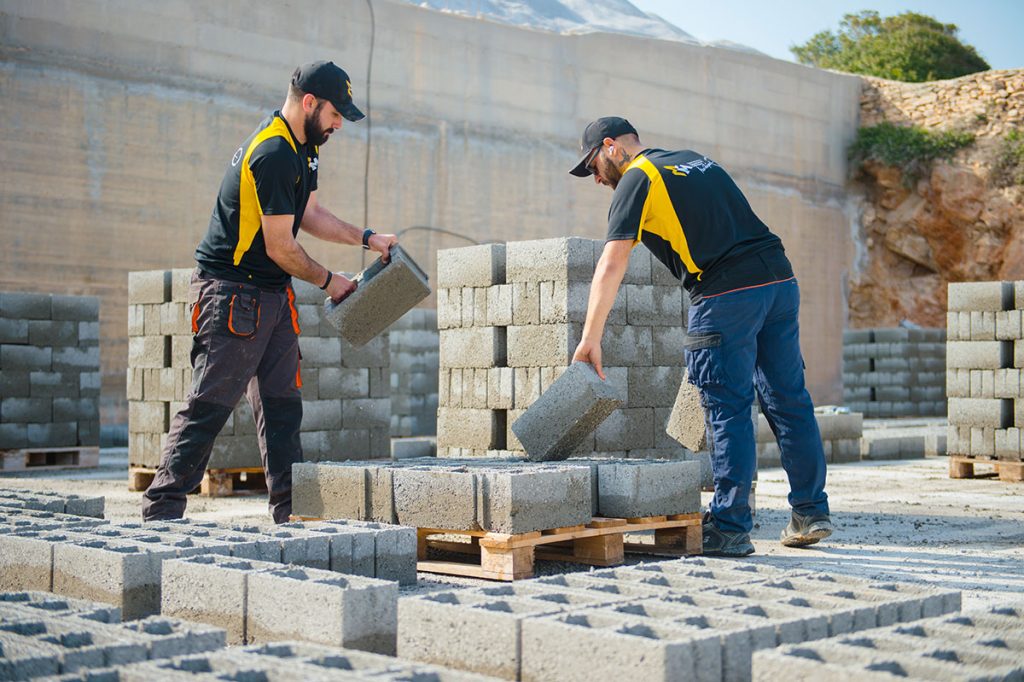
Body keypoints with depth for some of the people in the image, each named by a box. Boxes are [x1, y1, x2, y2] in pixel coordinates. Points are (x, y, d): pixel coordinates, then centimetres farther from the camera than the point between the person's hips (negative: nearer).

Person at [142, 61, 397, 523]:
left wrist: (366, 238, 14)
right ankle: (161, 510, -1)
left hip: (273, 294, 10)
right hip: (232, 294, -10)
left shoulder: (302, 147, 12)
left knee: (282, 405, 8)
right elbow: (280, 248, -19)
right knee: (209, 406, -8)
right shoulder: (273, 154, -21)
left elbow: (309, 214, 23)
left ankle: (290, 511, 11)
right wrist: (328, 281, -4)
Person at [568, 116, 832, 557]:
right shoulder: (694, 161, 26)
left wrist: (590, 338, -9)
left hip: (727, 295, -7)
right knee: (788, 402, 12)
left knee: (728, 412, -3)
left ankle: (730, 529, 0)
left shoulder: (637, 180, 2)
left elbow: (611, 266, -8)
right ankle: (811, 513, 18)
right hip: (780, 279, 8)